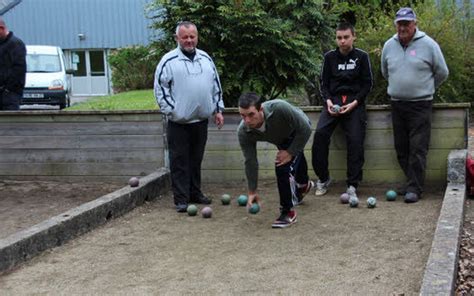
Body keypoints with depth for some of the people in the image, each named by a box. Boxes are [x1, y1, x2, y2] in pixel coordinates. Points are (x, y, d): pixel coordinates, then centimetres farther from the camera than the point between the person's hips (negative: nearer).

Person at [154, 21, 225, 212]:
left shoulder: (206, 59, 12)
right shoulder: (169, 61, -5)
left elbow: (216, 86, 18)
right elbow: (160, 89, -7)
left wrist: (218, 109, 12)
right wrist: (171, 111, -11)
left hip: (201, 120, 5)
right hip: (179, 122, -5)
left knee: (196, 160, 14)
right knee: (180, 162, -2)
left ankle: (195, 193, 25)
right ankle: (181, 199, 3)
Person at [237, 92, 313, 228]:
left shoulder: (279, 108, -46)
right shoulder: (243, 132, -33)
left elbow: (305, 129, -32)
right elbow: (250, 162, -21)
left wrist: (290, 152, -27)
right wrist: (252, 192, -16)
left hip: (297, 132, -5)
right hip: (281, 138, 5)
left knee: (283, 167, -23)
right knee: (295, 160, 32)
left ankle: (288, 213, -7)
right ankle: (304, 184, 65)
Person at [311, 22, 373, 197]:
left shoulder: (361, 57, 5)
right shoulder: (330, 57, 10)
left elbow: (367, 84, 3)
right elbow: (324, 83, 11)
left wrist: (355, 103, -11)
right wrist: (328, 101, -8)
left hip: (354, 103, -1)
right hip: (333, 102, 2)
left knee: (355, 141, -16)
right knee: (320, 134, -20)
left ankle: (352, 185, -8)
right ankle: (323, 178, -5)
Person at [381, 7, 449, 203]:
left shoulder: (428, 44, -6)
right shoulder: (389, 46, 6)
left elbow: (442, 73, 5)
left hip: (421, 104, -5)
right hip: (396, 104, 5)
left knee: (418, 148, -8)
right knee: (401, 148, 9)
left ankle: (414, 188, -5)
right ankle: (413, 181, 22)